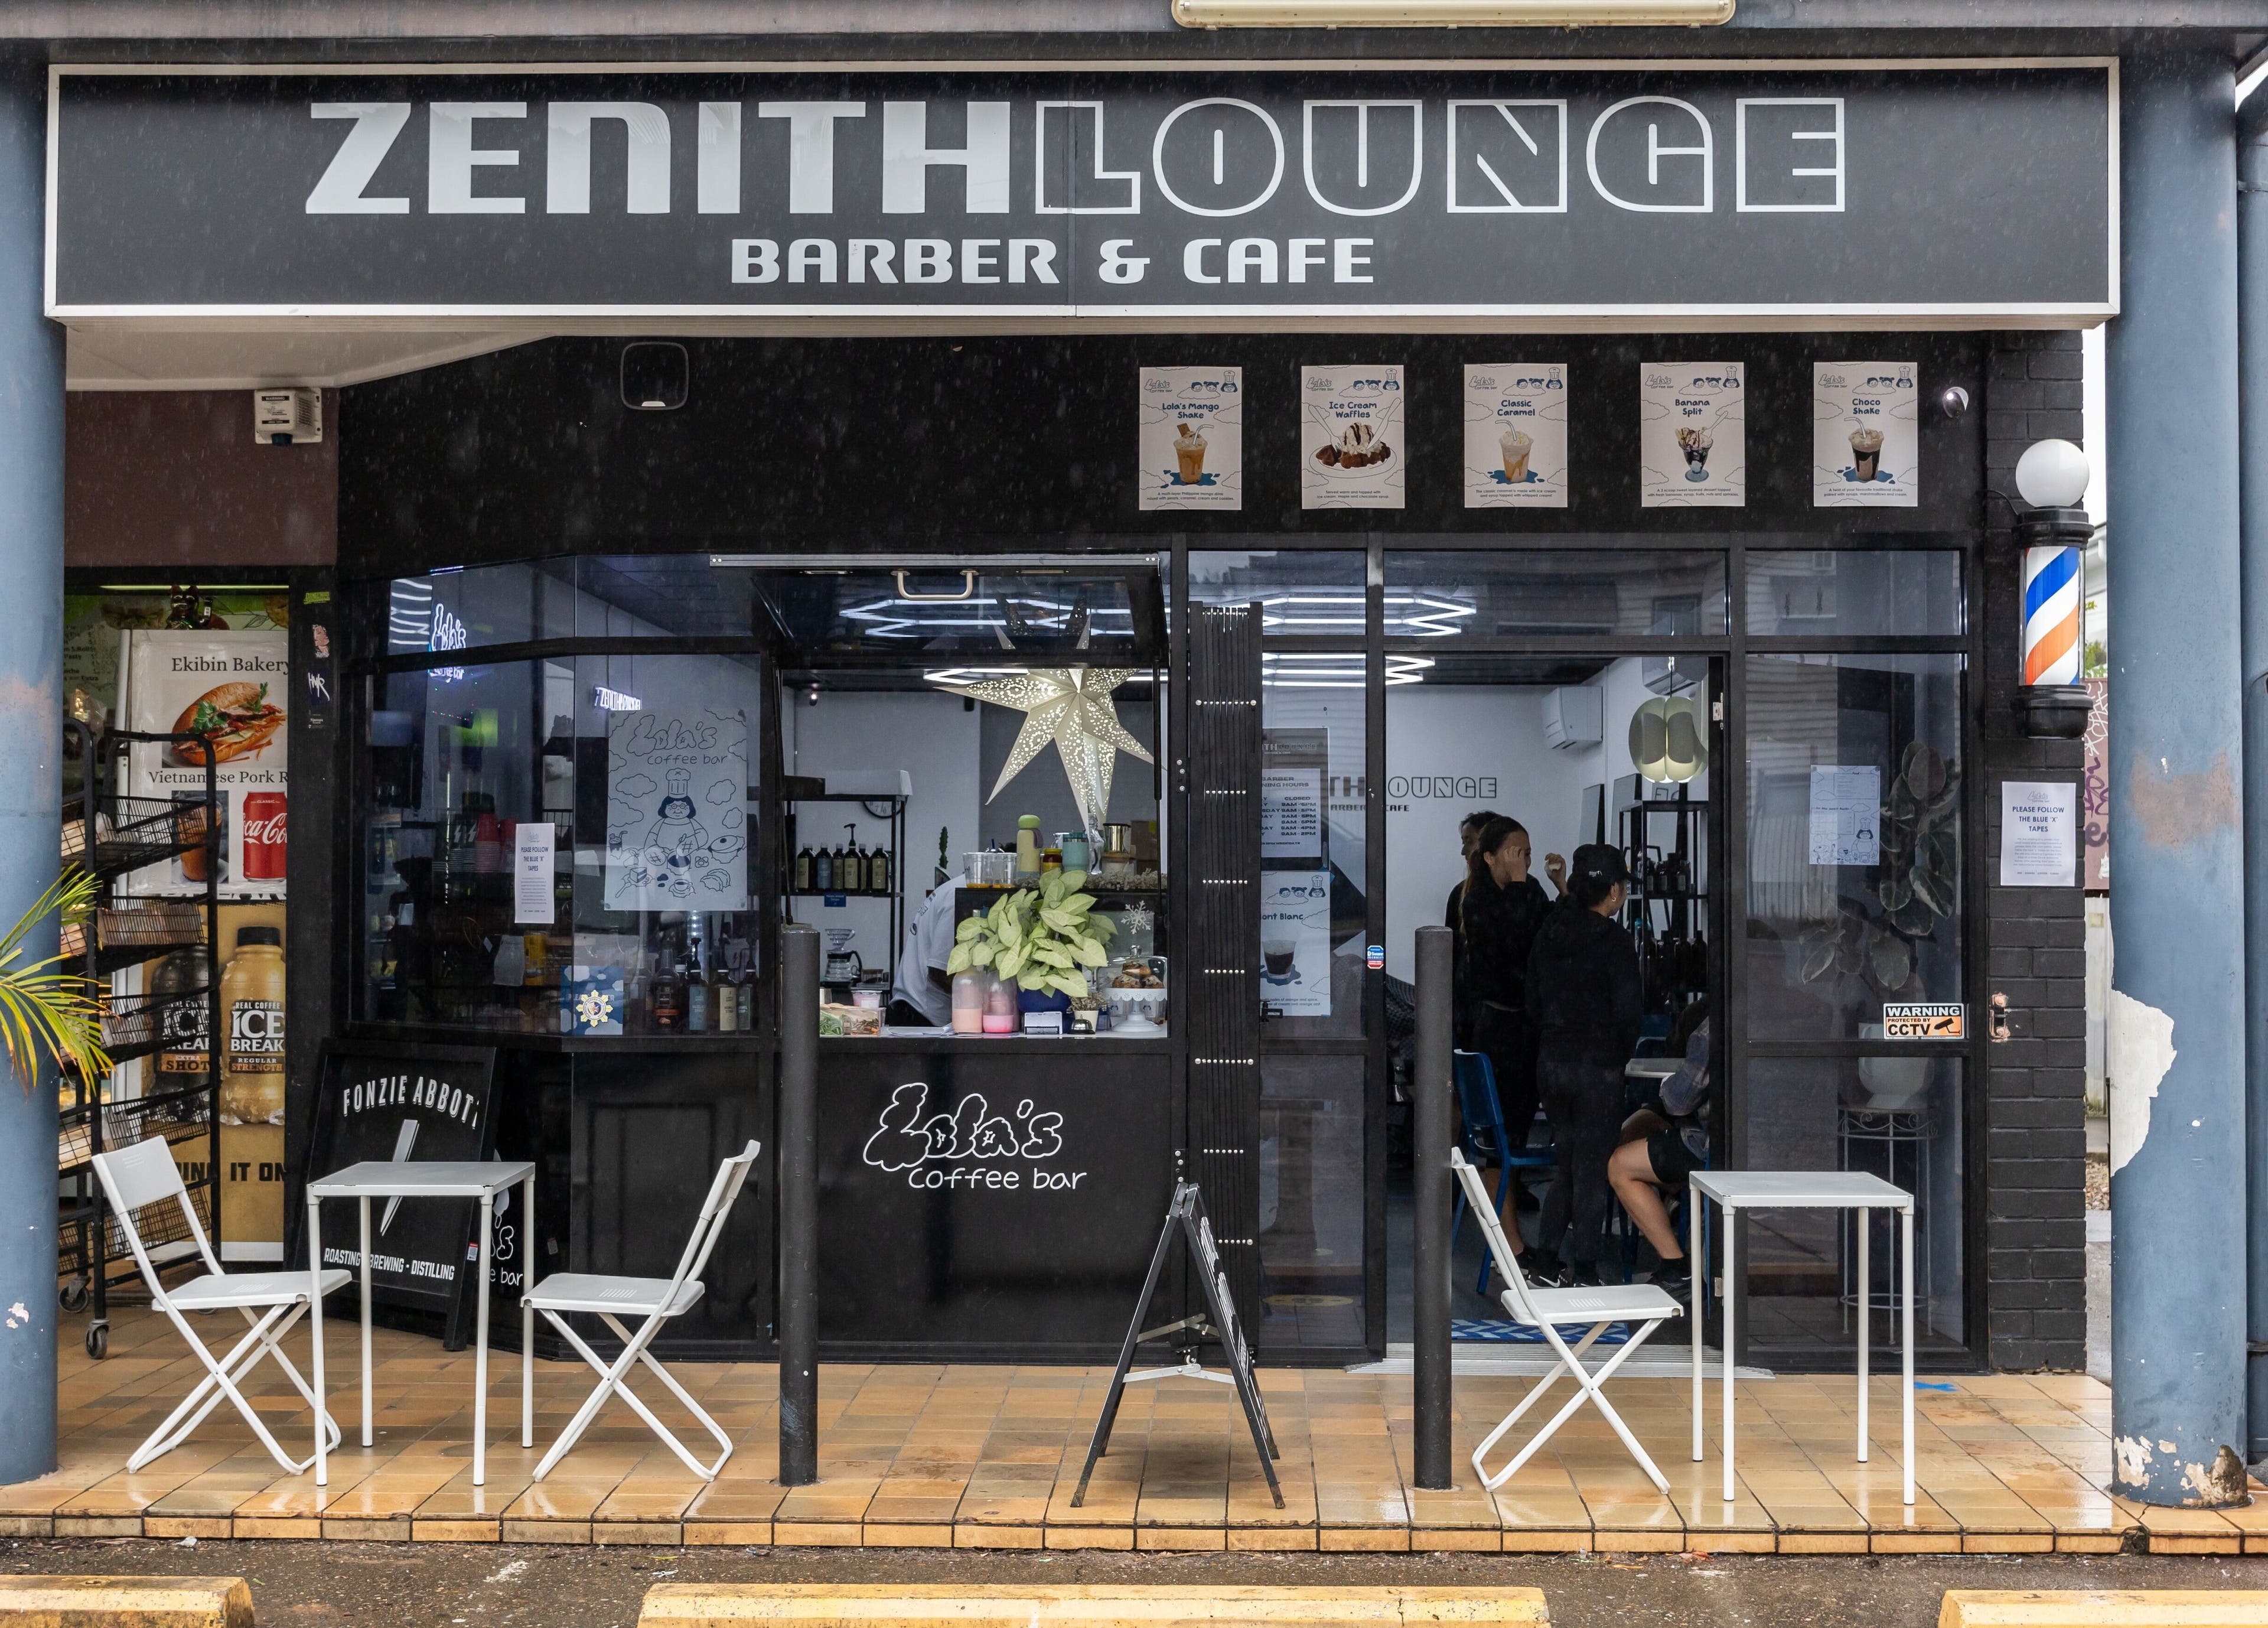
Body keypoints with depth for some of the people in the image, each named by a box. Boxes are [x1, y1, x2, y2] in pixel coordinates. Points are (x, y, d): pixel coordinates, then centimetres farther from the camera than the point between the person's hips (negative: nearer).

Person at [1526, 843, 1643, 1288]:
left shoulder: (1548, 932, 5)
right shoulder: (1614, 941, -14)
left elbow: (1533, 1002, 9)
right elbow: (1628, 1012, -15)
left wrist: (1556, 1039, 15)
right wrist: (1621, 1056, 0)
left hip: (1550, 1063, 6)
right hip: (1597, 1068, -6)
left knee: (1569, 1162, 18)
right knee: (1592, 1168, 4)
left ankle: (1544, 1257, 17)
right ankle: (1582, 1271, 8)